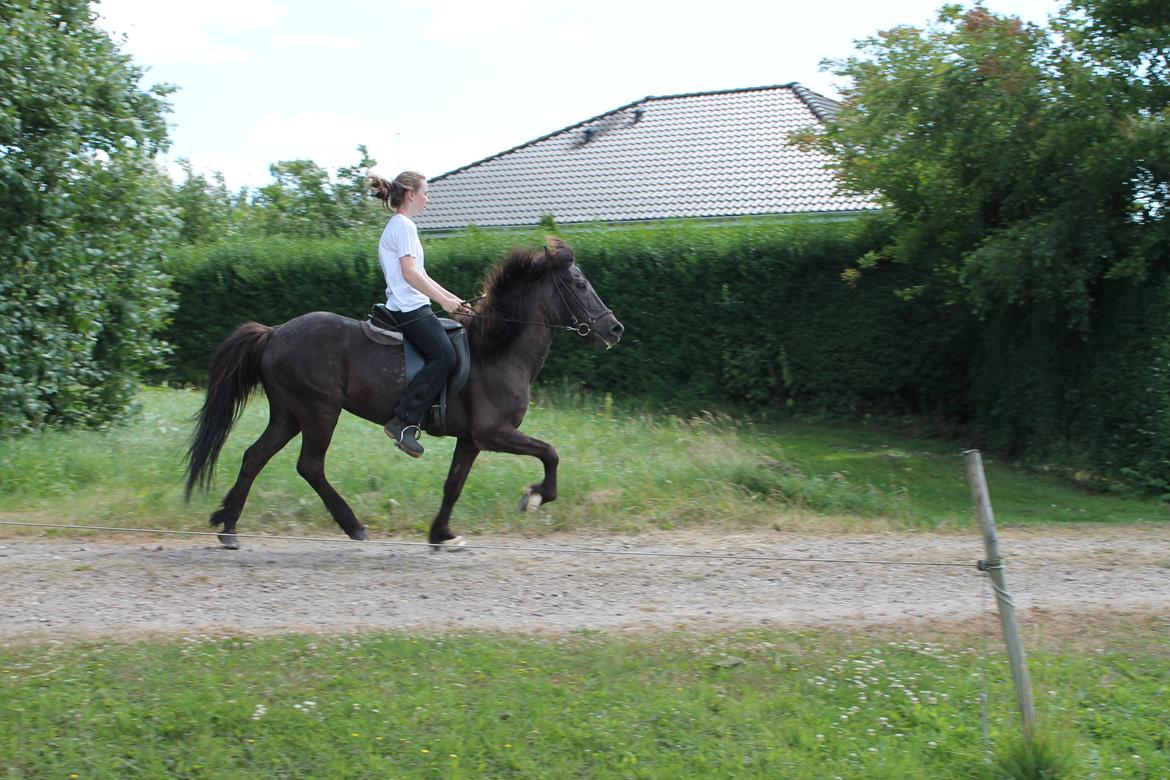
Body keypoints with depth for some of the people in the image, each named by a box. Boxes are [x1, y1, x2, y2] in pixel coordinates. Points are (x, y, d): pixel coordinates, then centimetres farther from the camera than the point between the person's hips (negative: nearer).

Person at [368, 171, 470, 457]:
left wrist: (451, 298, 21)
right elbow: (410, 274, -19)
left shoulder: (400, 226, 23)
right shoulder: (404, 226, -9)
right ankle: (404, 422, -25)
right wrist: (445, 301, -14)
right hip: (410, 309, -11)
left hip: (409, 308, 11)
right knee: (444, 356, -21)